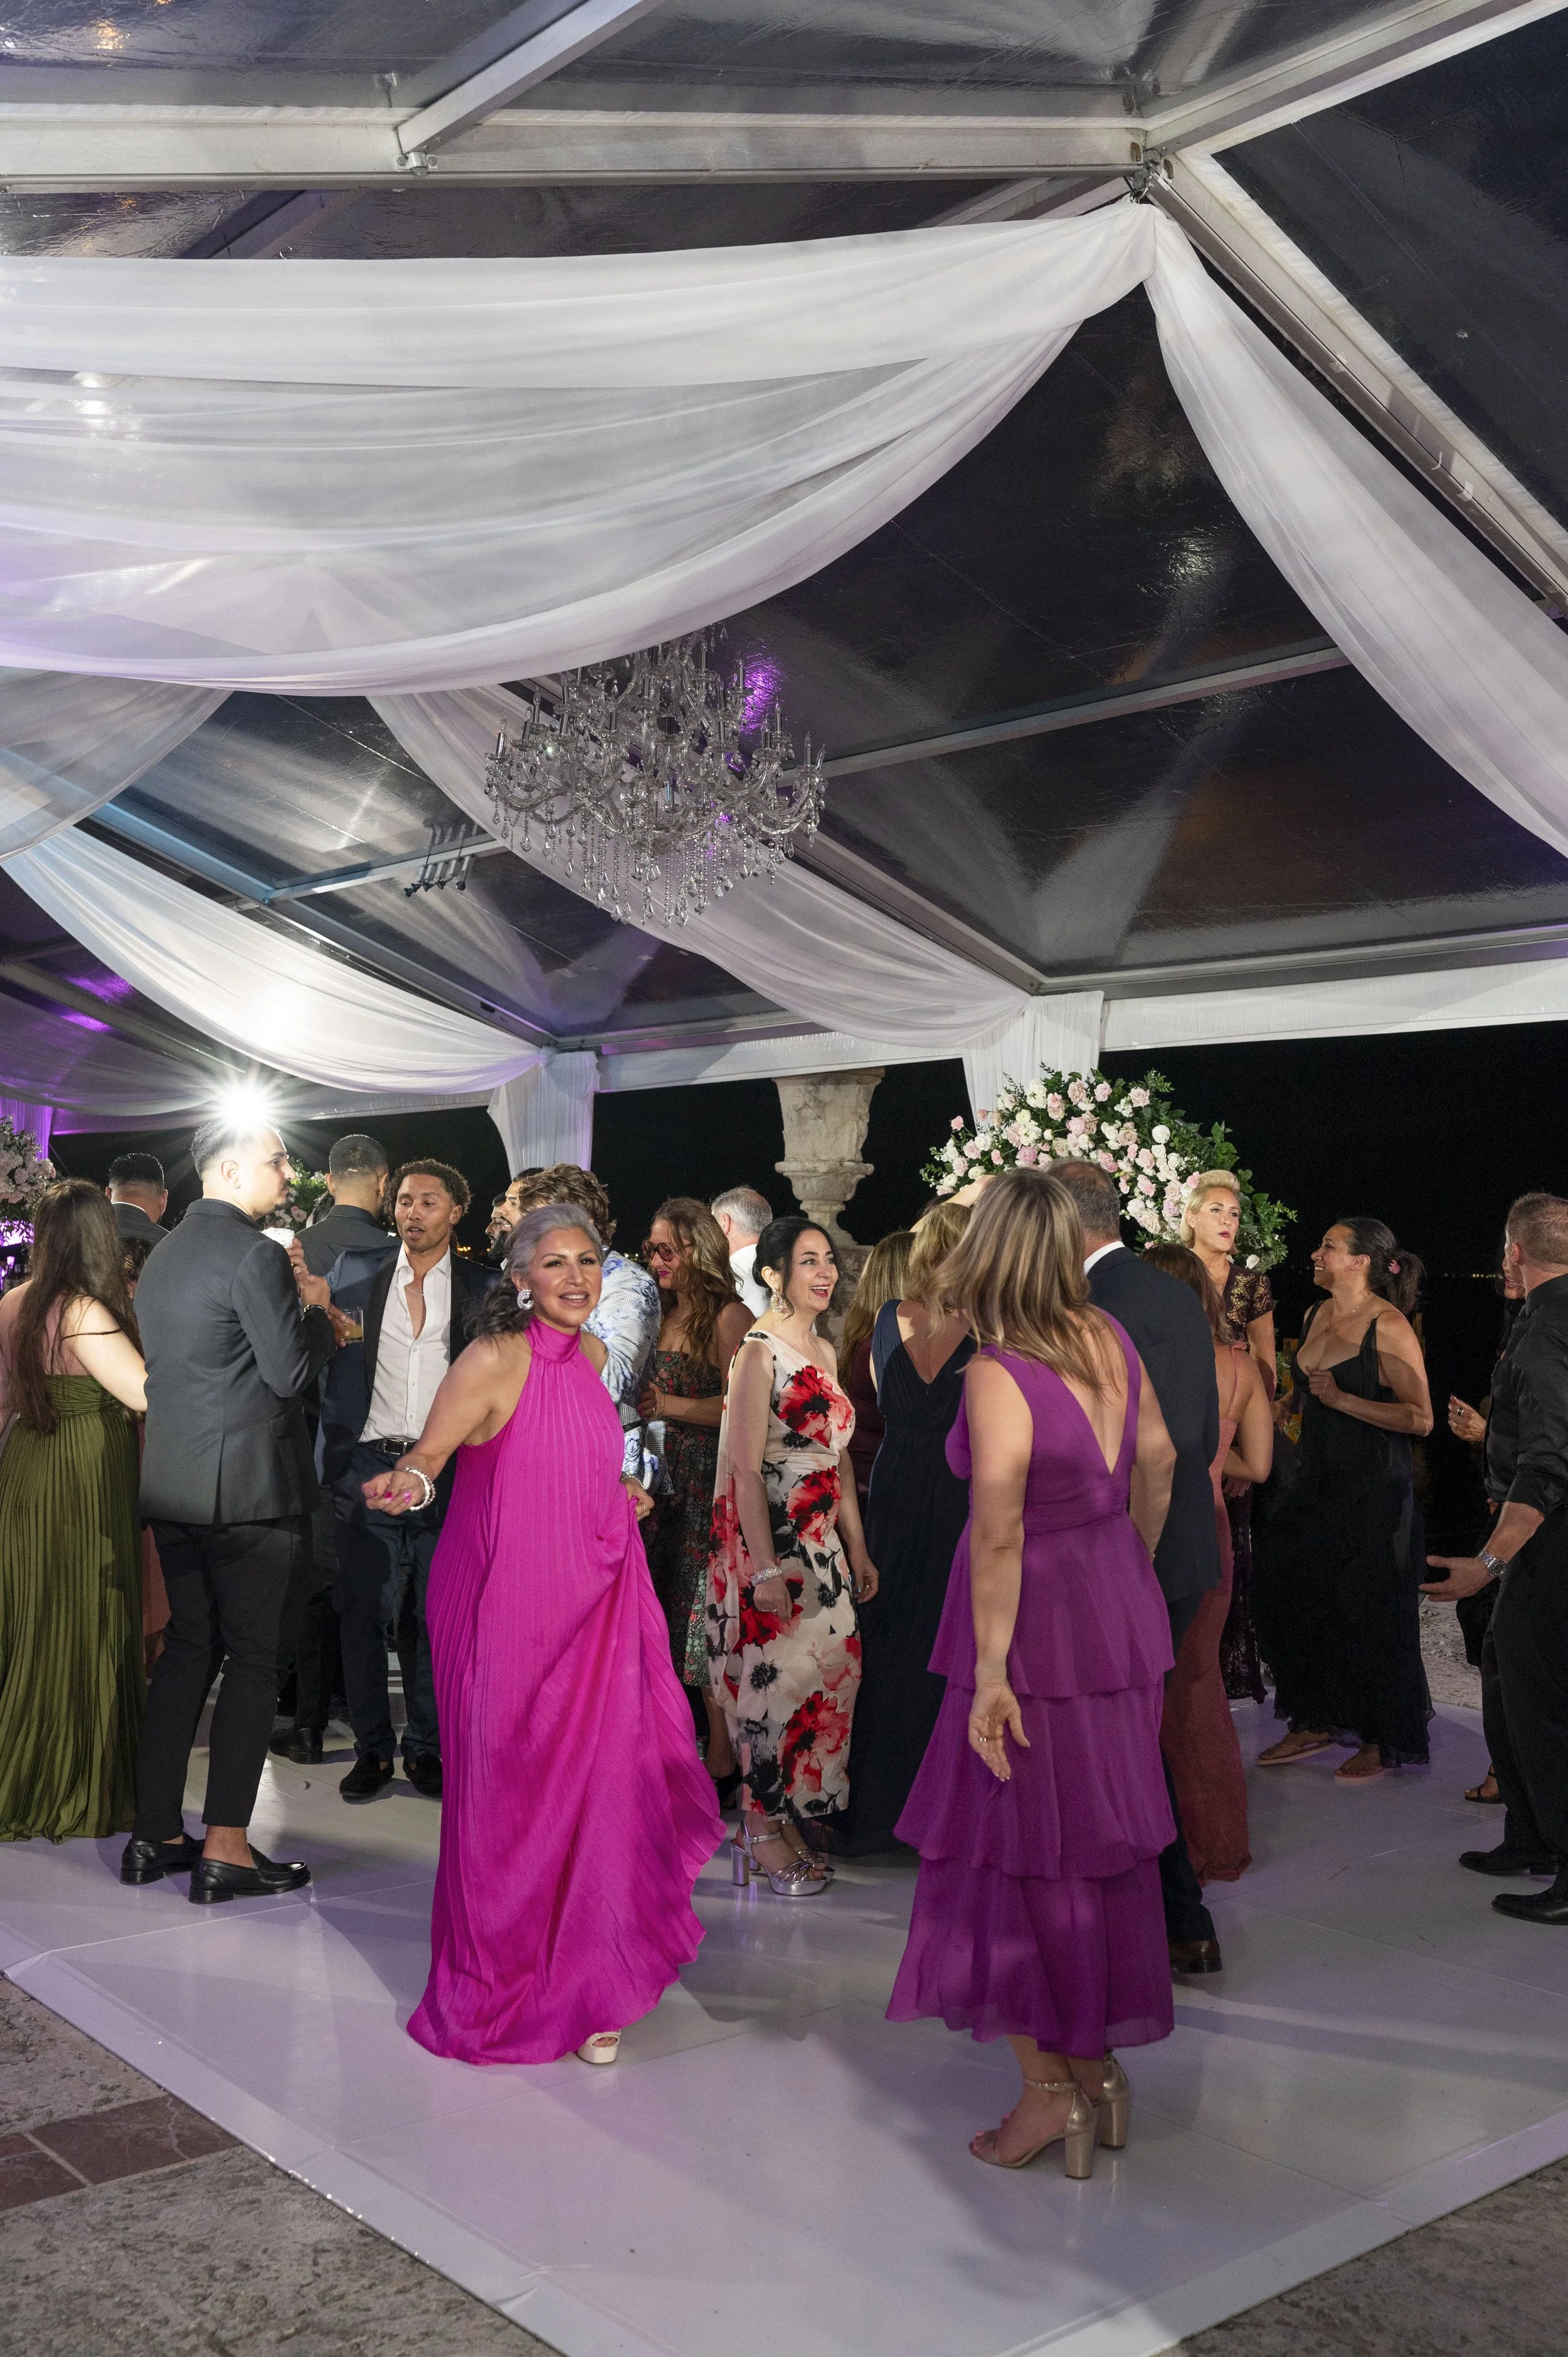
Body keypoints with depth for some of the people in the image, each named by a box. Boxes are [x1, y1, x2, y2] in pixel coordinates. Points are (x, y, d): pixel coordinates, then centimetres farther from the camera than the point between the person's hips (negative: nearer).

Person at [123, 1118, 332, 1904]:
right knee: (253, 1662, -1)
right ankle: (225, 1851, 2)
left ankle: (154, 1836, 19)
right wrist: (315, 1307, 0)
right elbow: (291, 1371, -17)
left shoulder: (163, 1255, 14)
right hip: (249, 1487, -8)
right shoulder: (256, 1256, -15)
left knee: (186, 1651, 15)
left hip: (173, 1487, 9)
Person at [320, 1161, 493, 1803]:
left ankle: (426, 1748, 18)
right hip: (370, 1466, 1)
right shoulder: (356, 1274, 10)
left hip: (447, 1472, -1)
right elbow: (332, 1368, 12)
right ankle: (372, 1748, 15)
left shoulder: (482, 1288, 5)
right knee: (362, 1614, 2)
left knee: (434, 1617, 4)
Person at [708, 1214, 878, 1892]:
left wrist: (857, 1549, 13)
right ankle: (763, 1831, 12)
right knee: (776, 1678, -2)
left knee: (826, 1675, 9)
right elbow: (746, 1470, -17)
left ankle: (787, 1819, 22)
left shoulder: (824, 1352, 12)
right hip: (770, 1543, -8)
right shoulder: (759, 1352, -13)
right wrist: (765, 1570, -21)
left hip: (821, 1543, 8)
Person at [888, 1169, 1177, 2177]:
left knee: (1013, 1855, 7)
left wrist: (991, 1673, -18)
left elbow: (999, 1537, -24)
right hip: (1122, 1619, 7)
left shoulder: (997, 1376, -22)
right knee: (1106, 1846, 17)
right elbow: (1158, 1460, 11)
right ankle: (1101, 2063, 30)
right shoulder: (1111, 1340, -1)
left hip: (1037, 1636, -7)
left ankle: (1047, 2085, 15)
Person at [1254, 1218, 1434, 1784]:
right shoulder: (1317, 1317, 9)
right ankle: (1314, 1723, 23)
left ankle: (1380, 1741, 17)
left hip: (1373, 1493, -8)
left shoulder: (1388, 1326, -14)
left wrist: (1342, 1400, -22)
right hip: (1317, 1484, 8)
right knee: (1295, 1602, 8)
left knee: (1368, 1617, 2)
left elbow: (1420, 1418, -20)